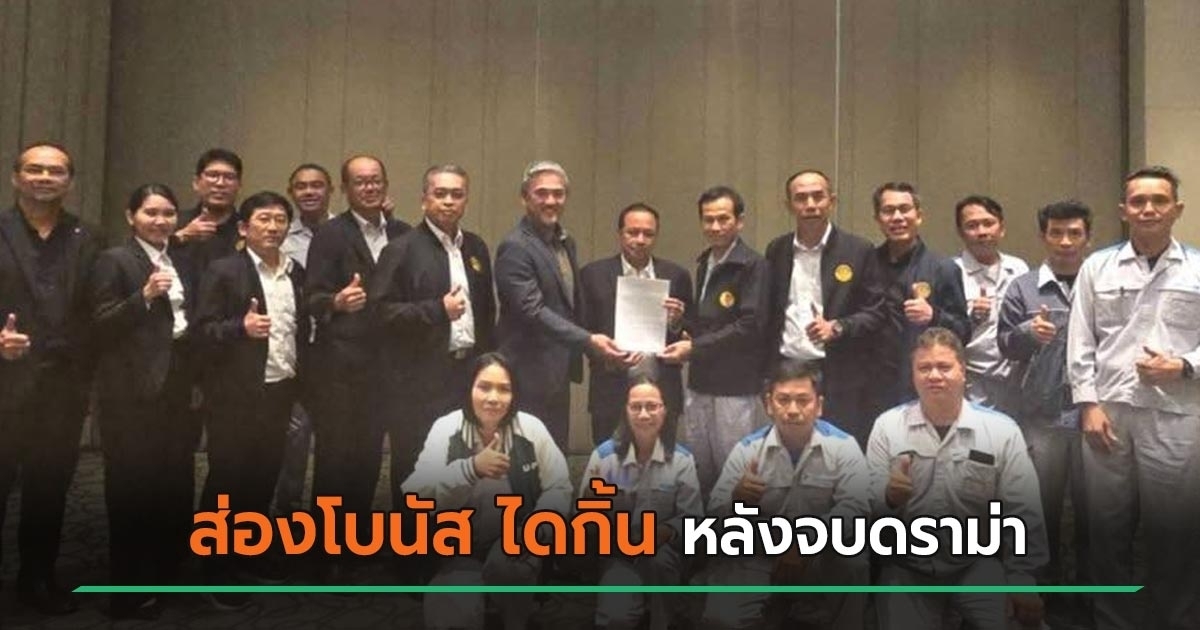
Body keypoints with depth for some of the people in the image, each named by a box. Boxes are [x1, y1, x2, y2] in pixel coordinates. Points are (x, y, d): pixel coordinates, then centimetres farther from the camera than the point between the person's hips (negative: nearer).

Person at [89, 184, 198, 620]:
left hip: (178, 390, 6)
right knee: (131, 489, -2)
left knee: (176, 486, 8)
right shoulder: (114, 260, -4)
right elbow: (101, 326, -11)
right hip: (132, 394, -6)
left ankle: (164, 576, 23)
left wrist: (198, 381, 9)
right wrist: (144, 295, -22)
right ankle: (129, 591, 9)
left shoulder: (183, 264, 16)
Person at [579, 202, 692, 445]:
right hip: (611, 395, -1)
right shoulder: (594, 274, 3)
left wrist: (677, 322, -12)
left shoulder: (677, 276, 7)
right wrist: (606, 358, -14)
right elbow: (584, 330, 3)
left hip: (663, 395, 1)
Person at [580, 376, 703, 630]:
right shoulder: (604, 454, -6)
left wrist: (665, 531, -25)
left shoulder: (682, 459, -5)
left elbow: (693, 517, -5)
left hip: (664, 548, 1)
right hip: (619, 551, -1)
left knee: (658, 559, -35)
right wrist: (593, 496, -26)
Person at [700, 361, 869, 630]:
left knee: (852, 562, -31)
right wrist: (736, 499, -25)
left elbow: (855, 509, -16)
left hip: (820, 556, 0)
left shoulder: (843, 446, -5)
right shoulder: (747, 449, -2)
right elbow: (715, 515, -3)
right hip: (756, 556, 0)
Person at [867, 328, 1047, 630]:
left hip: (976, 561, 0)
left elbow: (1023, 513, -2)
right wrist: (889, 496, -25)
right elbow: (869, 505, -3)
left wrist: (1022, 582, -6)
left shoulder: (1002, 429, -3)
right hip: (907, 566, 1)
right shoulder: (887, 426, -2)